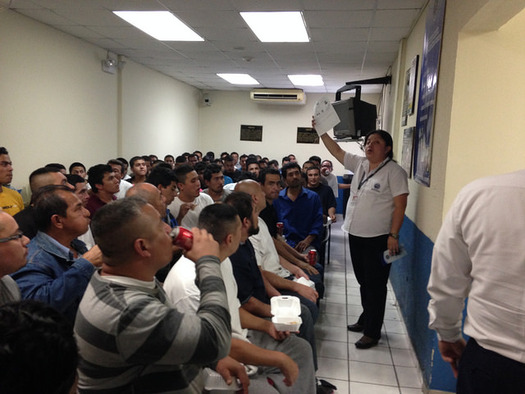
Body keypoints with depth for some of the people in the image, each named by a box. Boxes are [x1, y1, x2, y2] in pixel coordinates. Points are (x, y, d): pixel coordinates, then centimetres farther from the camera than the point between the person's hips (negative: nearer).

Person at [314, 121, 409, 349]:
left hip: (378, 238, -7)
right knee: (363, 282, 19)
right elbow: (336, 151, 15)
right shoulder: (360, 164, 10)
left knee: (375, 285, 1)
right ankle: (366, 319, 36)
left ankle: (372, 332, 12)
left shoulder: (394, 171, -10)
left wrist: (393, 235, -18)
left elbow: (400, 206, -13)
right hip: (356, 234, 7)